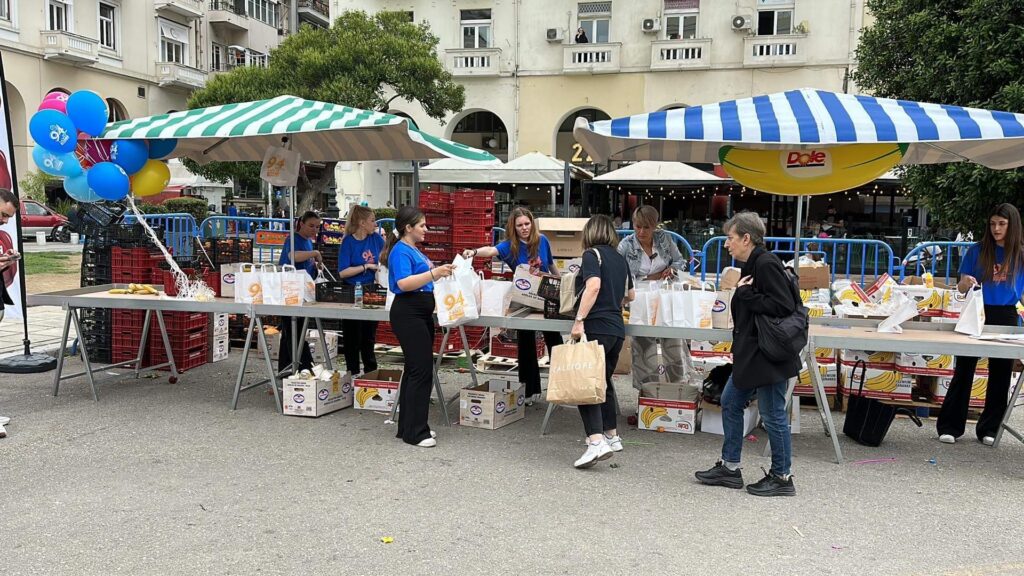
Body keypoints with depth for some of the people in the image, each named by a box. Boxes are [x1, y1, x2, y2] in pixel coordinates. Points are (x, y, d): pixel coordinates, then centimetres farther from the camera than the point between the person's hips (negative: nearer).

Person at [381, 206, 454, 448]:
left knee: (415, 369, 13)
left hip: (422, 314, 10)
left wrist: (440, 273, 23)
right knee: (422, 371, -10)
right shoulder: (400, 251, -13)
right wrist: (433, 273, -34)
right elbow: (404, 283, -26)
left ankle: (408, 426, 20)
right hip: (408, 315, -10)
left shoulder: (414, 250, 16)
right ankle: (415, 432, -3)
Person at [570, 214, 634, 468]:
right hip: (617, 328, 8)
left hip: (596, 327, -7)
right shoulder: (619, 258, 17)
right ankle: (612, 436, 29)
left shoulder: (592, 254, -3)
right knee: (604, 381, 20)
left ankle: (596, 442, -22)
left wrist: (579, 320, -21)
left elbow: (593, 286, -20)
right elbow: (629, 295, 28)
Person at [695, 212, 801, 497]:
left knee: (773, 414, 1)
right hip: (751, 354, 11)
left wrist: (745, 293, -18)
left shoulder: (766, 264, -18)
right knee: (730, 403, 15)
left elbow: (783, 306, -25)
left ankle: (781, 478, 16)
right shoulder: (752, 265, 12)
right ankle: (730, 467, 25)